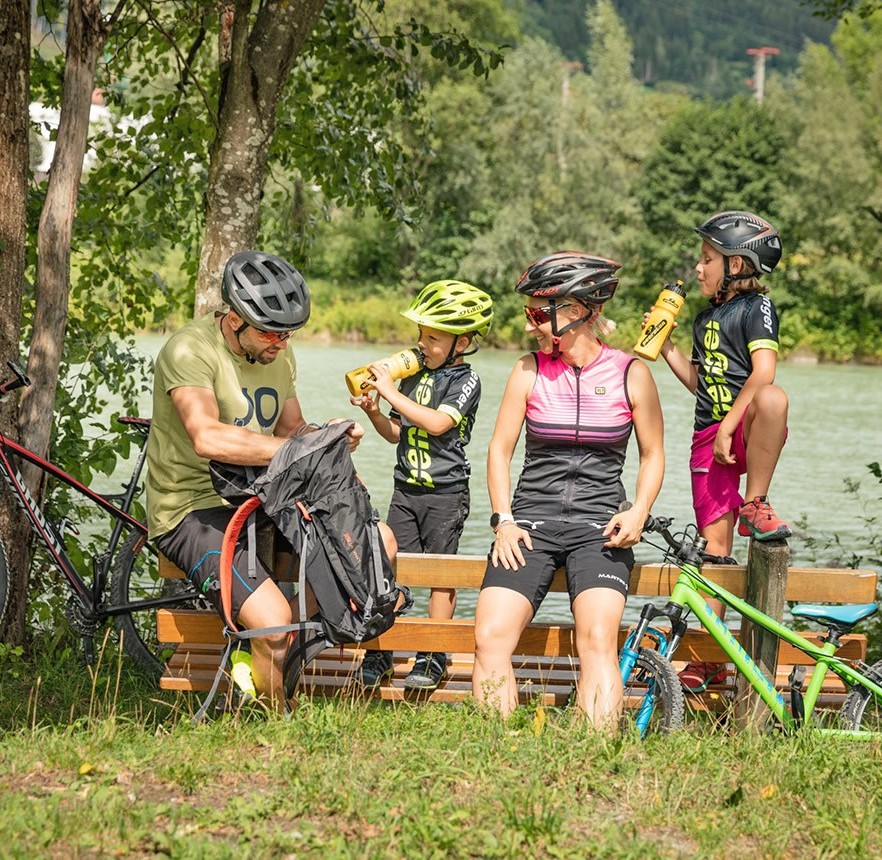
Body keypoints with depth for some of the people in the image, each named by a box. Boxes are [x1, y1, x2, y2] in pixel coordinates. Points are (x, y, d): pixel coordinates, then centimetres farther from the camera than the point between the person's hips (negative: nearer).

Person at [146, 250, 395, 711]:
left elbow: (292, 428, 15)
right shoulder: (190, 350, -18)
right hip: (193, 512, -9)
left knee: (379, 541, -2)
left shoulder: (277, 354, 9)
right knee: (274, 622, -28)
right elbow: (208, 437, -33)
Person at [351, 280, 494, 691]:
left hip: (446, 492, -6)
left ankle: (433, 658, 8)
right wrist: (374, 411, -3)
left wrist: (391, 392, -21)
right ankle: (379, 651, 9)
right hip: (406, 488, 6)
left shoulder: (466, 381, -8)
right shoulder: (413, 373, 9)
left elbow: (437, 423, -24)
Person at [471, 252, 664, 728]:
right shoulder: (529, 371, 5)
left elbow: (652, 454, 10)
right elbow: (500, 448, 10)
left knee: (598, 639, -24)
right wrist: (503, 520, -2)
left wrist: (638, 512, -6)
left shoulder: (631, 373, 1)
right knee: (490, 638, -16)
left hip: (599, 524, -2)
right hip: (531, 522, 2)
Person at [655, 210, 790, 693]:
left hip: (747, 430, -6)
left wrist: (728, 427, -22)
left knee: (772, 398, -41)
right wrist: (666, 346, 14)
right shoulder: (706, 319, 20)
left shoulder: (756, 306, -4)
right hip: (709, 436, 6)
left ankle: (755, 505, -25)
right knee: (714, 543, 1)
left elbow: (763, 371, -18)